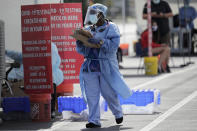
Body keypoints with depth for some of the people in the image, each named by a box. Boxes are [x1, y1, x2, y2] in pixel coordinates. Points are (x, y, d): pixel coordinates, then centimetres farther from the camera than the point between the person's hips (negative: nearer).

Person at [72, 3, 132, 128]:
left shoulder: (111, 28, -2)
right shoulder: (88, 30, 13)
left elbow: (113, 46, -18)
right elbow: (81, 50, 13)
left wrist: (94, 39, -24)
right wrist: (80, 40, -8)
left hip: (106, 67, -4)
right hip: (90, 66, 4)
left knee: (109, 93, 4)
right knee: (91, 95, -3)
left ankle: (118, 113, 30)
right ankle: (94, 120, 0)